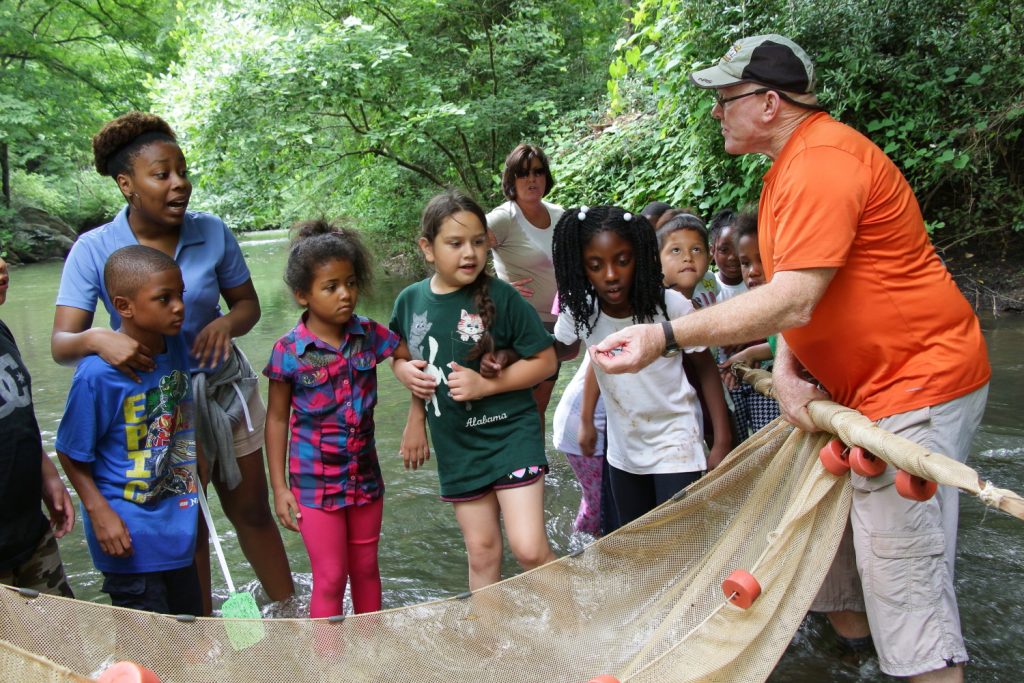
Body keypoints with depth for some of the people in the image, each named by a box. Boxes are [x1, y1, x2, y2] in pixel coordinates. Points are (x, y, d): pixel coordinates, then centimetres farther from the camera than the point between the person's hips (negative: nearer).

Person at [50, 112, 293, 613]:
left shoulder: (212, 233, -11)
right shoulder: (93, 250, -16)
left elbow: (248, 303, 1)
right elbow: (61, 344, -19)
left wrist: (226, 324, -22)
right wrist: (97, 339, -41)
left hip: (223, 389, 2)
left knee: (252, 511, 13)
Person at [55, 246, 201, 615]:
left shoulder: (175, 346, -3)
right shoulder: (99, 373, -23)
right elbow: (71, 454, -13)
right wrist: (100, 512, -18)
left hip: (177, 523, 7)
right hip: (130, 535, -6)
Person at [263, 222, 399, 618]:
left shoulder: (369, 335, -6)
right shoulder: (289, 351, -13)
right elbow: (277, 419, -5)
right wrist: (278, 487, -5)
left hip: (365, 476, 4)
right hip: (315, 482, -4)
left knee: (366, 569, 18)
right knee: (330, 578, 4)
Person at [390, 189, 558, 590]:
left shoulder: (501, 297, -13)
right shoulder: (410, 301, 0)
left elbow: (545, 360, -9)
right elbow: (401, 357, 17)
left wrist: (486, 384, -19)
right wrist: (405, 371, -6)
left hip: (510, 435, -4)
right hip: (456, 446, 4)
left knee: (529, 548, -10)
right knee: (481, 552, 15)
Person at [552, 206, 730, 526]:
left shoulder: (672, 305, -22)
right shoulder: (579, 310, -13)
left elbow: (706, 367, -9)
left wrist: (722, 441, -10)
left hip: (675, 443, -4)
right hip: (623, 449, 4)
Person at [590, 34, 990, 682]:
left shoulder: (822, 161, -23)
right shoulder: (792, 162, 11)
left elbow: (792, 299, -31)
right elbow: (792, 295, 8)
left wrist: (665, 336, -35)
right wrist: (785, 366, -8)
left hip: (917, 379, -10)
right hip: (860, 385, 10)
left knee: (901, 564, -7)